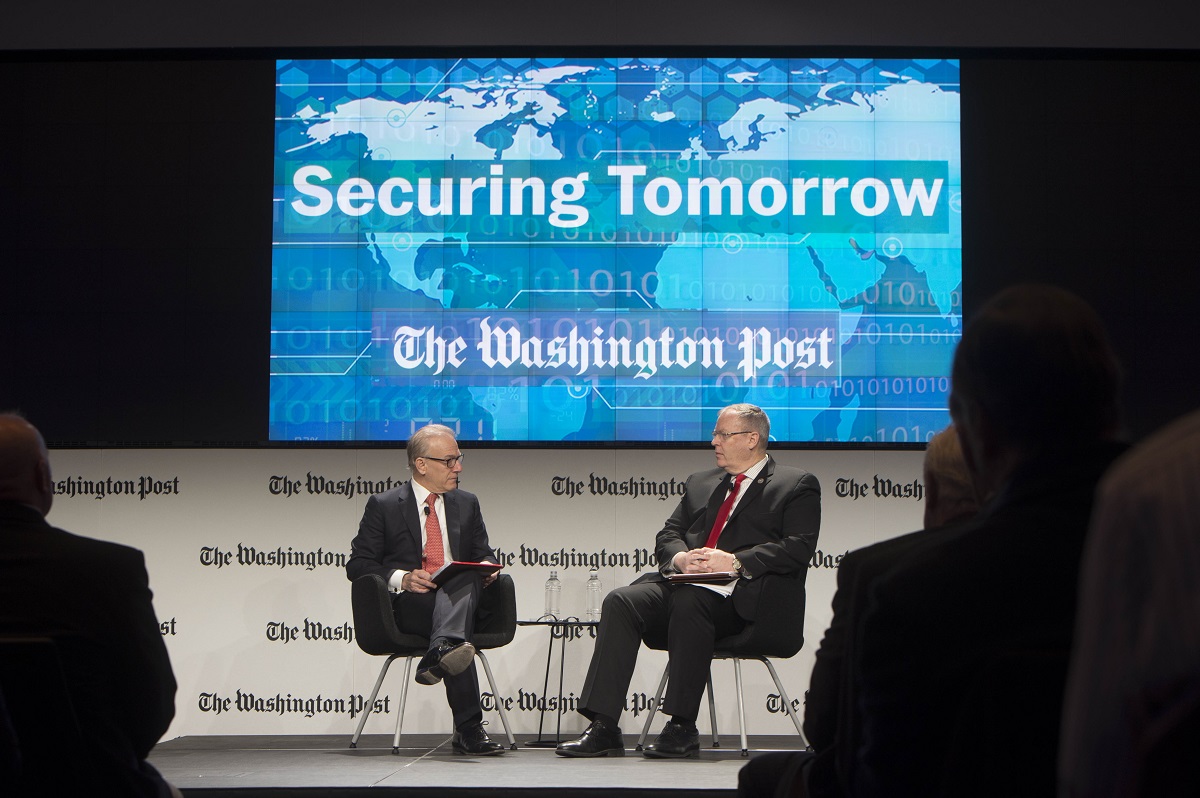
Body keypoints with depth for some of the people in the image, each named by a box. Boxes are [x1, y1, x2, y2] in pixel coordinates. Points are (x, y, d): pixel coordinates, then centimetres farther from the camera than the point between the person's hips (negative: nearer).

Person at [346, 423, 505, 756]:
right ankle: (469, 729, -52)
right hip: (409, 604, -3)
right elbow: (358, 564, 4)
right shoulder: (383, 506, 10)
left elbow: (484, 554, 24)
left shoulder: (467, 504, 24)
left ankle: (442, 651, -65)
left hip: (463, 593, 3)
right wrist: (401, 578, -15)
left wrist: (486, 567, -4)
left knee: (465, 578, -37)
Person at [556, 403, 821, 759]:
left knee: (689, 602, -37)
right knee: (621, 602, -22)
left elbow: (798, 548, -5)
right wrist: (680, 558, -3)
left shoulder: (798, 485, 10)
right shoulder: (700, 483, 29)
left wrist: (735, 562, -16)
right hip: (683, 583, 6)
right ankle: (603, 729, -26)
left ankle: (682, 728, -28)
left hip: (739, 595, -6)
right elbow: (667, 536, 21)